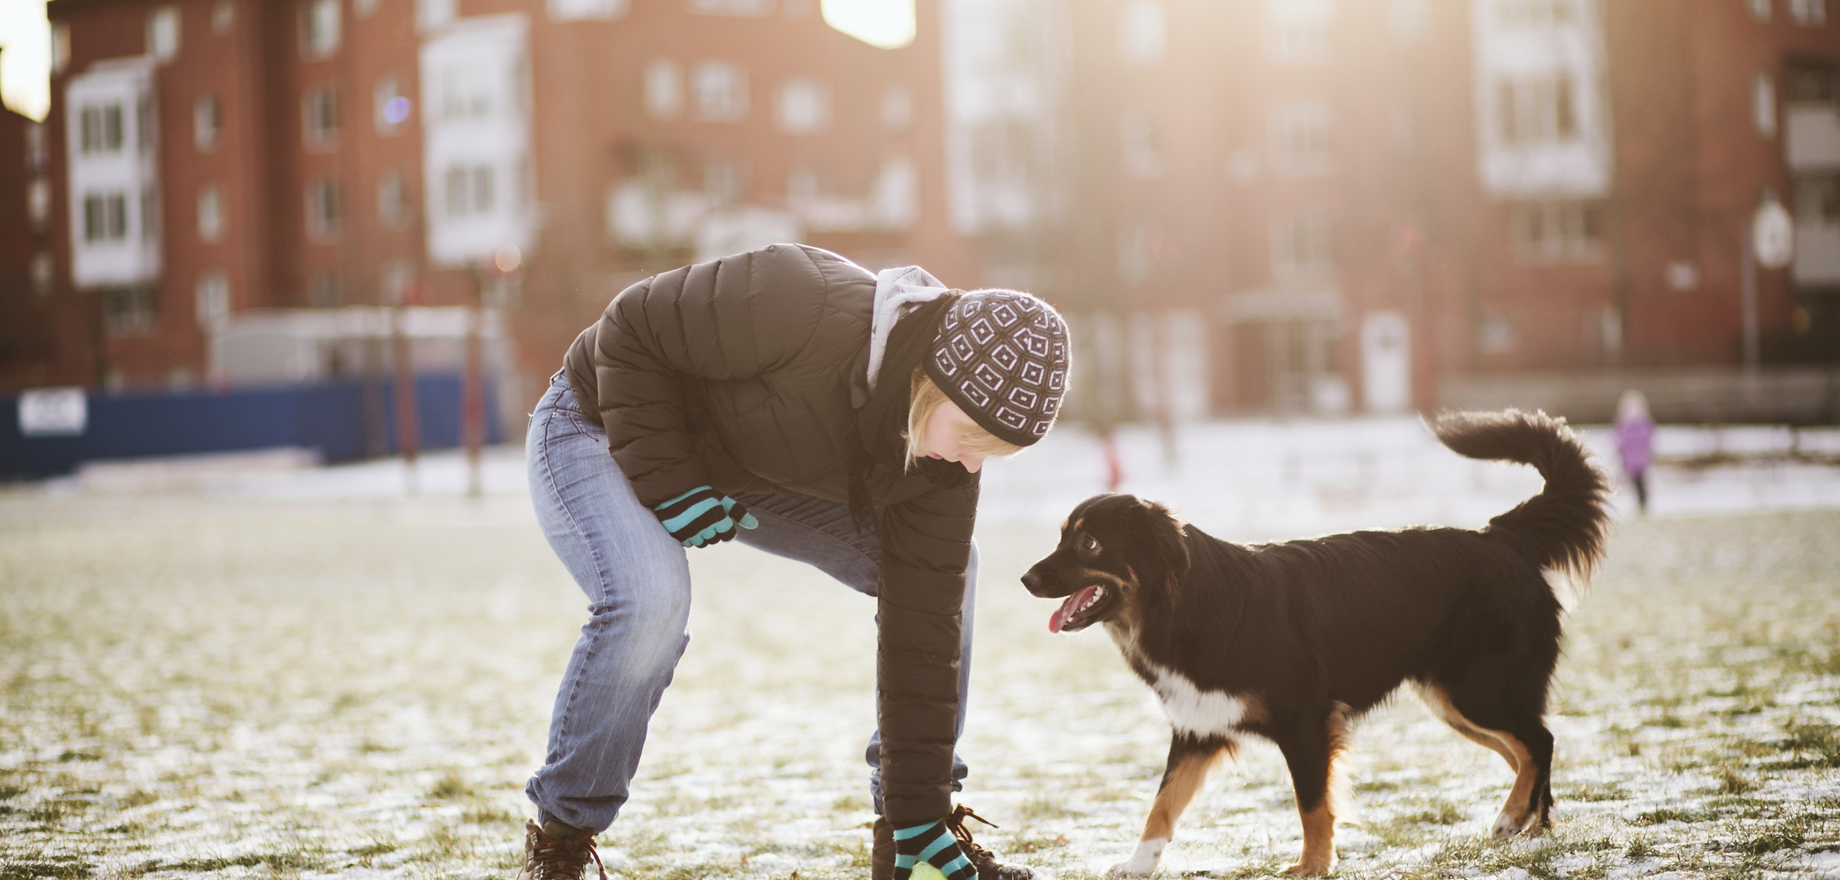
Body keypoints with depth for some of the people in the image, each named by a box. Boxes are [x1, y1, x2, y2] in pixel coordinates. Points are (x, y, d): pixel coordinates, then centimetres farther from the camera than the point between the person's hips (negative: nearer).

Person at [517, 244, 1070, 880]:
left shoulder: (943, 456, -18)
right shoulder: (805, 313, -40)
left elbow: (921, 621, -15)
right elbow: (630, 330, -28)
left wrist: (920, 814, -16)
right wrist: (667, 480, -32)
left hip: (743, 469, 7)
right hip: (596, 431, -6)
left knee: (944, 571, -2)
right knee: (649, 601, -36)